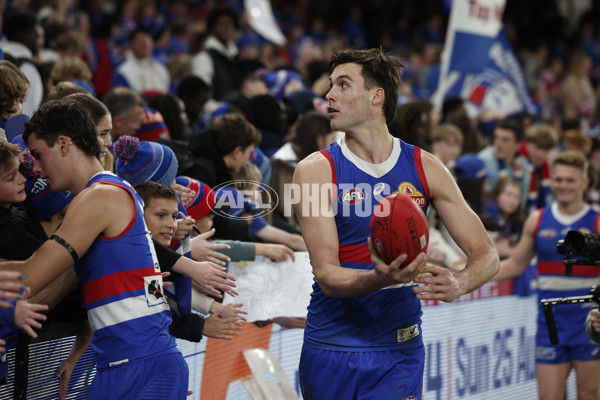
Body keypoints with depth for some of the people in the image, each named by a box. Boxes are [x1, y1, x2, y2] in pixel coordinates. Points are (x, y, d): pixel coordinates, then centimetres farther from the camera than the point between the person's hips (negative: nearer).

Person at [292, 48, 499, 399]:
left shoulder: (424, 168, 2)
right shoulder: (316, 171, -5)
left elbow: (486, 255, 3)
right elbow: (327, 276, -12)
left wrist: (457, 284, -20)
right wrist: (381, 278, -33)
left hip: (399, 353, 1)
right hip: (330, 350, -1)